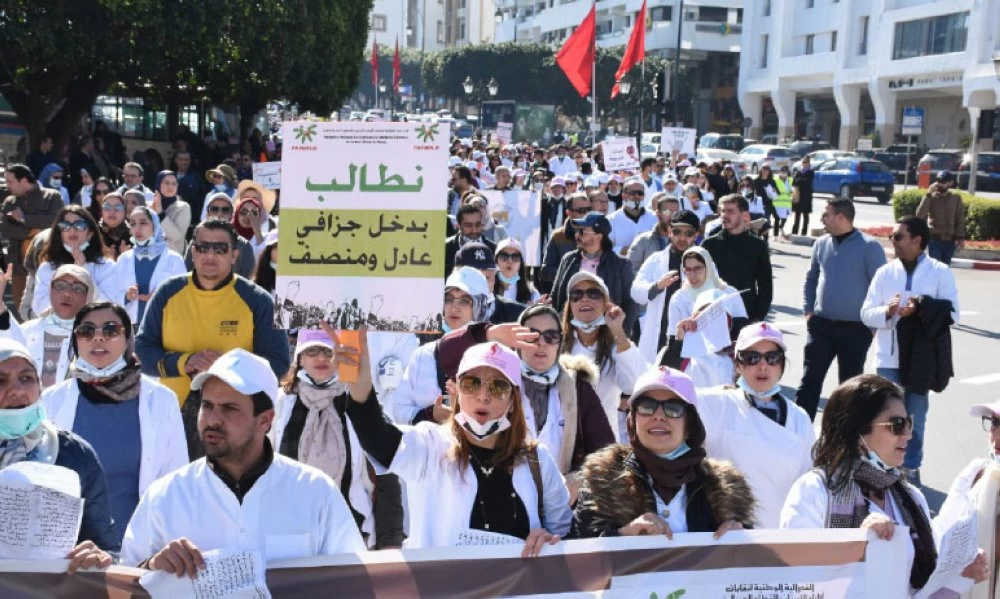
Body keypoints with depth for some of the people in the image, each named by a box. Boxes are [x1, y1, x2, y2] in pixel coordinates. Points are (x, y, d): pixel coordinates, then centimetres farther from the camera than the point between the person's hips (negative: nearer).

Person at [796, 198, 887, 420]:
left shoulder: (869, 247, -9)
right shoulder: (821, 244, 5)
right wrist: (808, 310, 6)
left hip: (856, 328, -3)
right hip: (821, 325, 3)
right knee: (809, 380, 0)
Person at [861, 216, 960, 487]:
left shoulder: (940, 272, -2)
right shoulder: (885, 272, 4)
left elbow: (952, 313, -6)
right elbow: (866, 313, 2)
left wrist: (922, 308, -22)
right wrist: (888, 311, -18)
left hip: (921, 358, -1)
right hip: (888, 357, 1)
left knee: (915, 417, 10)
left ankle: (911, 468, 24)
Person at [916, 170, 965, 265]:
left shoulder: (956, 198, 3)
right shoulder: (931, 197, -3)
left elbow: (960, 219, 6)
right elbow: (920, 215, -17)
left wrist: (960, 238, -3)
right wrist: (928, 195, -18)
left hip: (950, 240, 3)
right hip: (934, 238, -3)